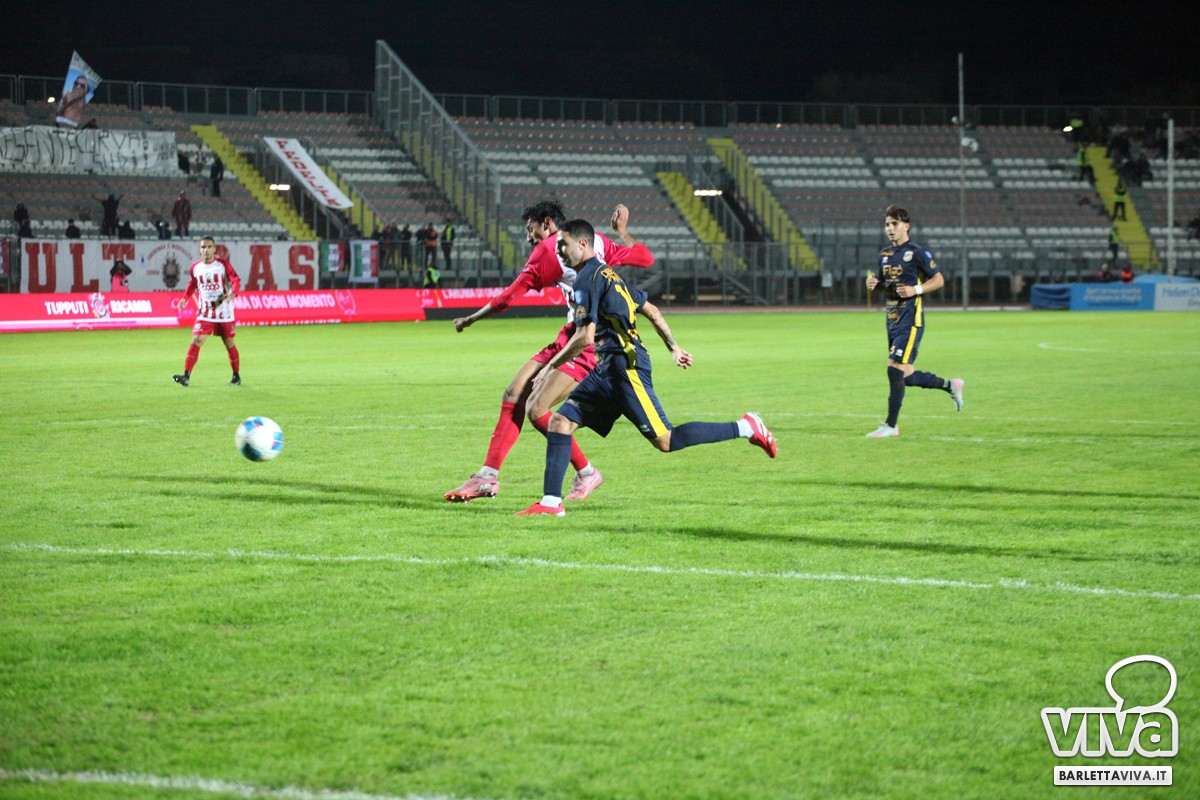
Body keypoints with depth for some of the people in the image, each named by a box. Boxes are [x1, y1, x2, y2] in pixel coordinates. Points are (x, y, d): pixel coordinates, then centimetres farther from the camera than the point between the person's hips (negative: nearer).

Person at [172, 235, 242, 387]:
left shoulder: (223, 265, -6)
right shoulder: (195, 268, 4)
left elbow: (236, 281, -11)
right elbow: (192, 285, 19)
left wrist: (233, 293, -32)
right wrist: (184, 298, 3)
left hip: (224, 314, -2)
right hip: (204, 314, 2)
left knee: (229, 344, 7)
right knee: (196, 341, -12)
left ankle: (236, 376, 23)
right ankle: (186, 376, -18)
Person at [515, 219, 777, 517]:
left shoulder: (587, 279, -12)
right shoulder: (607, 273, 19)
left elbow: (585, 337, -19)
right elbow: (651, 310, 23)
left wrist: (551, 366, -8)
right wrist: (674, 348, 29)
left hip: (626, 367, -10)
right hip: (607, 370, 10)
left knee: (666, 441, -10)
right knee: (559, 421, 2)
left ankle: (746, 427, -3)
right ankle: (551, 502, -2)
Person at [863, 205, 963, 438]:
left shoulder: (917, 252, -8)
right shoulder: (885, 254, 14)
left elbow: (939, 280, -5)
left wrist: (915, 290, -19)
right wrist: (874, 285, 2)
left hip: (910, 320, -8)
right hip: (893, 320, 8)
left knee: (895, 368, -14)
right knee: (906, 376, 10)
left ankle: (891, 425, -7)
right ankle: (951, 386, 31)